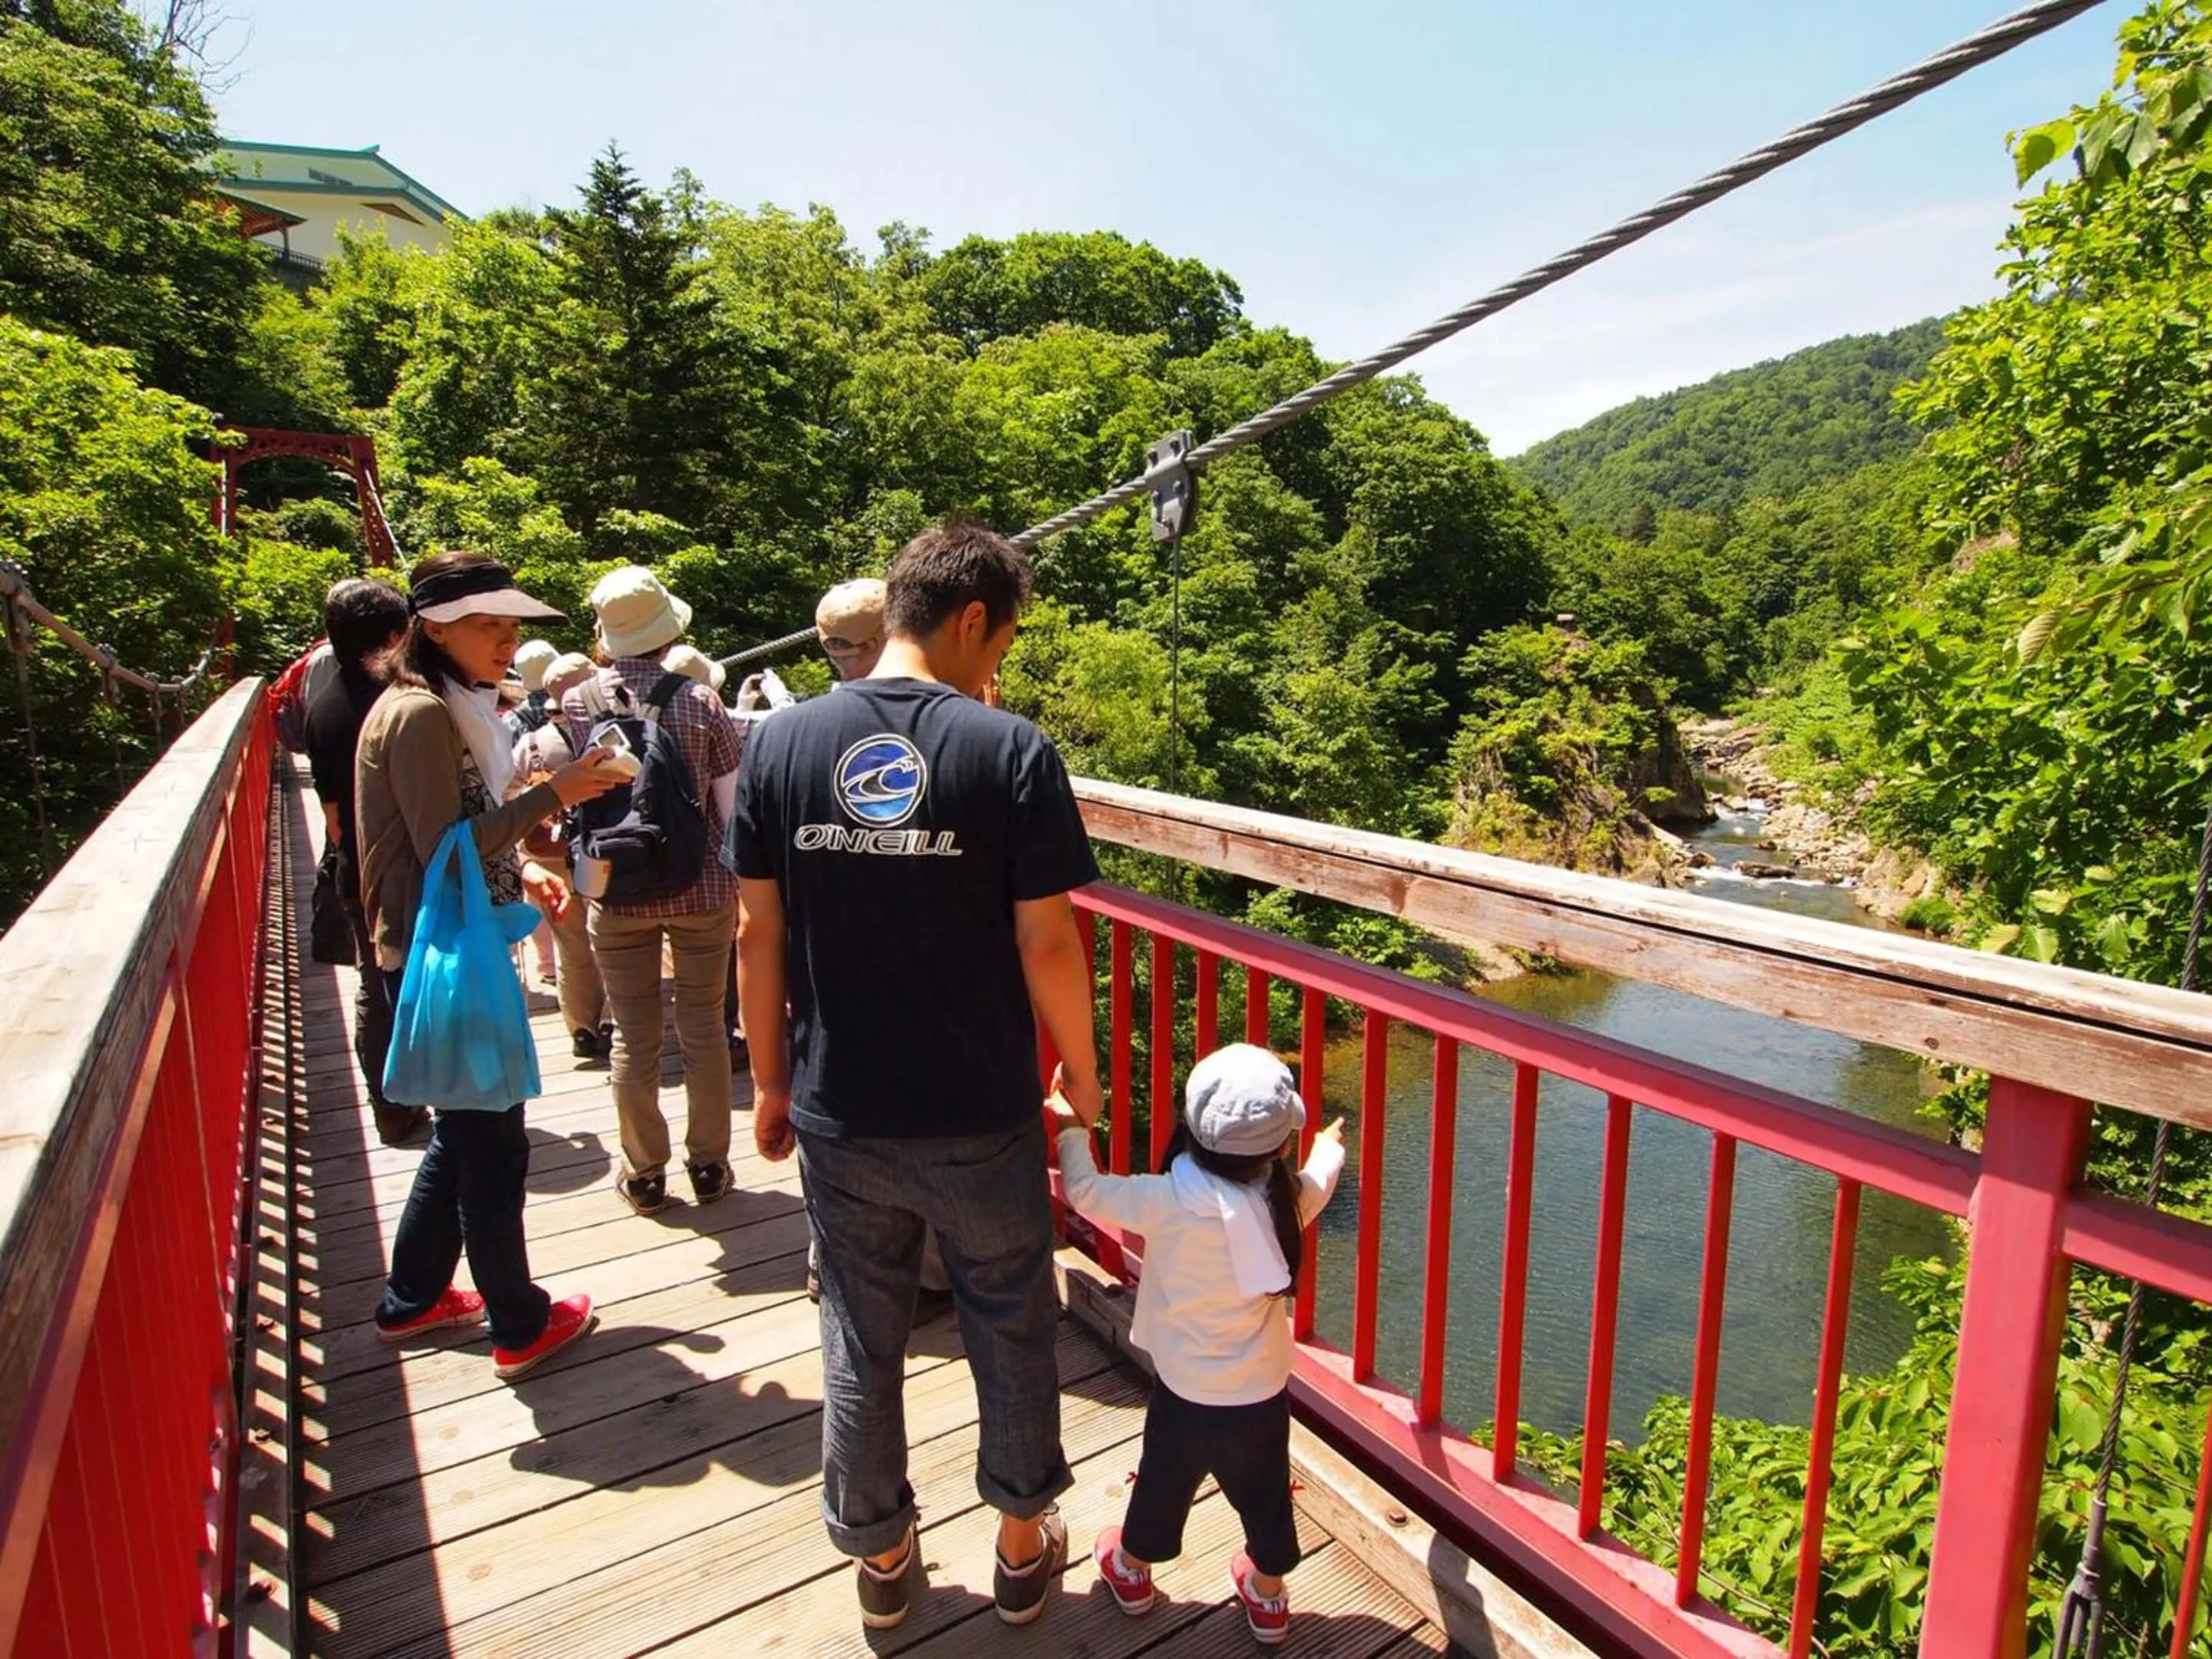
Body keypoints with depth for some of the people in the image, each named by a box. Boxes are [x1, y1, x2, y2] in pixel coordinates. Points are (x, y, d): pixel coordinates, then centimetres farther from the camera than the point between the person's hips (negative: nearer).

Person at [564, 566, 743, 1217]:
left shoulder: (577, 703, -6)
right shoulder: (700, 702, -9)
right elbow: (732, 804, -2)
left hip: (618, 894, 1)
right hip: (701, 891, 0)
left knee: (634, 1037, 11)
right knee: (704, 1029, 12)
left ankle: (644, 1172, 25)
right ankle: (708, 1163, 24)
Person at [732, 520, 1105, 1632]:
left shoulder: (781, 742, -4)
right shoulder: (1010, 750, -14)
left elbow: (758, 932, -1)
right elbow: (1046, 943, -14)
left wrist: (770, 1081, 10)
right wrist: (1085, 1083, 0)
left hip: (839, 1120, 3)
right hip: (983, 1121, -2)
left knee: (862, 1342, 21)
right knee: (1010, 1334, 21)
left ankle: (880, 1554, 42)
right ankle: (1023, 1544, 40)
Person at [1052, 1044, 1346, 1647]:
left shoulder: (1167, 1202, -29)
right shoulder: (1285, 1201, -19)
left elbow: (1086, 1191, -16)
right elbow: (1315, 1183, 6)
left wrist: (1070, 1127, 1)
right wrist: (1328, 1147, 28)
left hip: (1185, 1394, -2)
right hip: (1264, 1394, 2)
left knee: (1162, 1485, 24)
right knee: (1264, 1495, 25)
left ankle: (1133, 1570, 49)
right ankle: (1268, 1597, 47)